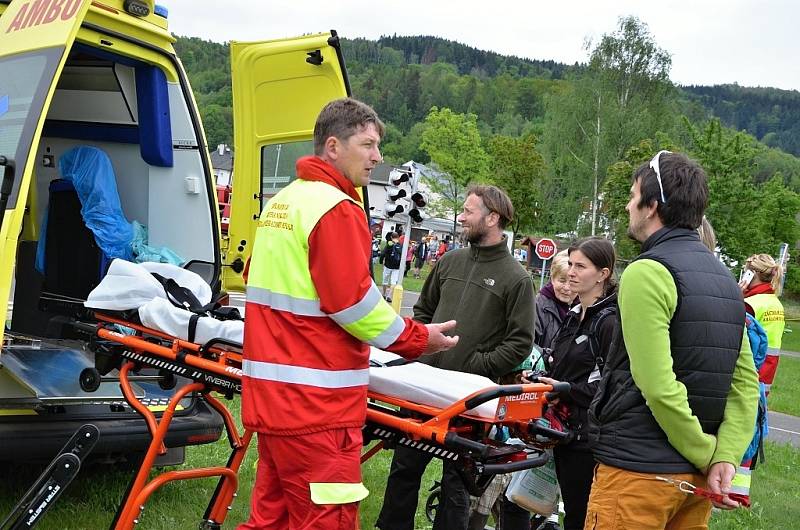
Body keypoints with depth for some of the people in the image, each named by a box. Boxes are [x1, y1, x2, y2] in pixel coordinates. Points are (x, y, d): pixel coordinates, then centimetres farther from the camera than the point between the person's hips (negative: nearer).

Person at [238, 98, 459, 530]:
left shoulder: (280, 202, 16)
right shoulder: (336, 209, -14)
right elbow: (352, 301, -17)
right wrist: (418, 339, -6)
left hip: (270, 396, 10)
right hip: (315, 402, -10)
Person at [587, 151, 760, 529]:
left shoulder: (647, 273, -14)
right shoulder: (724, 278, 11)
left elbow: (658, 387, -21)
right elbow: (746, 382, 5)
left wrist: (707, 455, -10)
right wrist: (725, 458, -3)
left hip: (637, 470, -8)